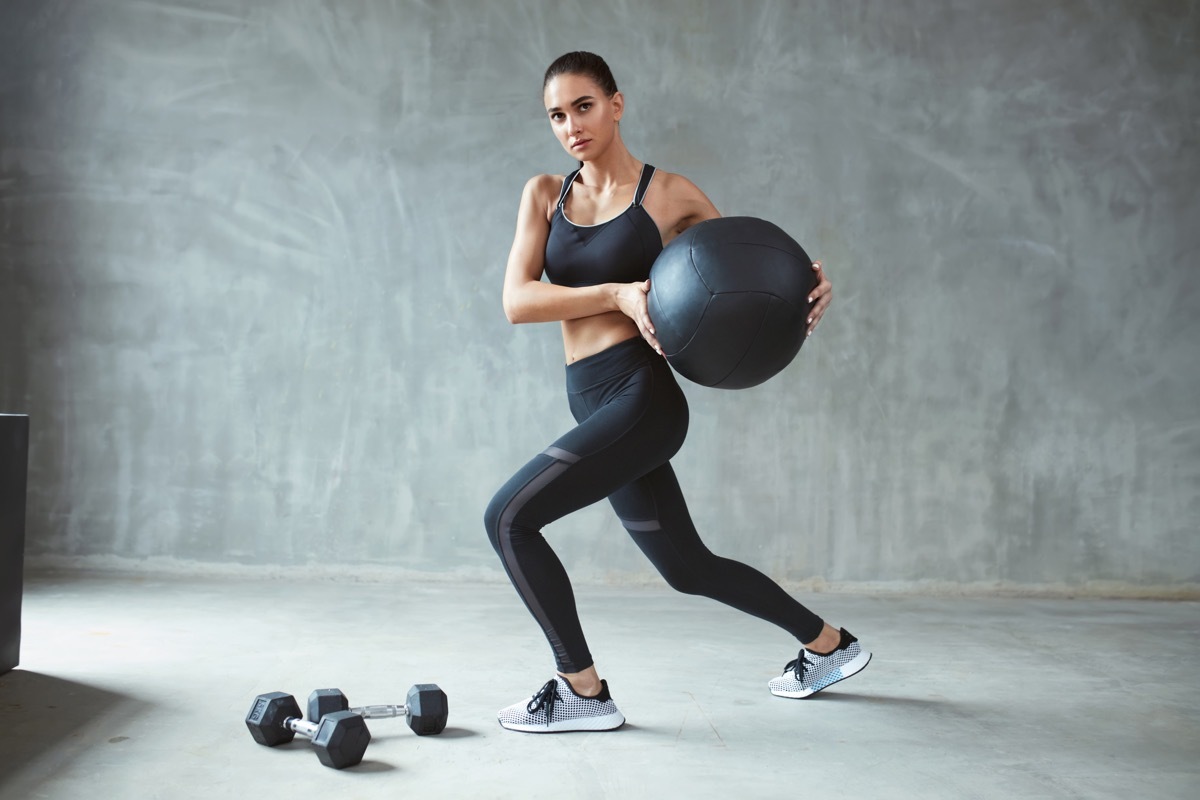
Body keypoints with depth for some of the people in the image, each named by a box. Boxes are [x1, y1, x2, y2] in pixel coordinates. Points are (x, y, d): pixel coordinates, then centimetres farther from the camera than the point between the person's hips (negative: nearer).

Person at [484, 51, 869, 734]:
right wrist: (616, 294, -17)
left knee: (509, 517, -15)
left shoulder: (669, 194, 0)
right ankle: (828, 645, 37)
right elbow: (517, 301, -3)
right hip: (593, 406, 6)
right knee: (688, 567, 17)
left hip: (643, 396, -6)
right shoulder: (545, 196, 11)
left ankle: (583, 691, 0)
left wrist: (811, 290, -12)